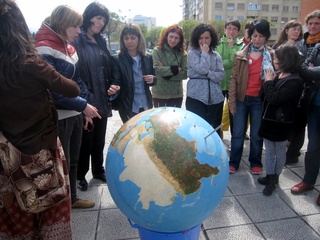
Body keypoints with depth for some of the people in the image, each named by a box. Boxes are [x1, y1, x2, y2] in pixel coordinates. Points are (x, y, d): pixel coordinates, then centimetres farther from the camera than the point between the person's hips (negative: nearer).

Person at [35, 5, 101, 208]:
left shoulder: (68, 47, 12)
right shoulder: (45, 50, -14)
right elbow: (54, 90, -20)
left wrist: (85, 108, 5)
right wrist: (83, 105, -19)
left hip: (75, 114, 8)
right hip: (59, 118, -8)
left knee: (73, 160, 18)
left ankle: (72, 198, 37)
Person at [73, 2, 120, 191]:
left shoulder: (101, 41, 13)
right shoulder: (77, 40, -9)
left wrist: (113, 85, 0)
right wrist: (84, 98, -19)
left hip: (102, 99, 6)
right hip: (86, 101, -6)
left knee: (99, 139, 17)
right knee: (85, 140, 7)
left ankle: (99, 170, 36)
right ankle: (81, 175, 28)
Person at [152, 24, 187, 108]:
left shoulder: (183, 53, 2)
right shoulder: (157, 50, -4)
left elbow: (185, 73, -7)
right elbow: (156, 69, -18)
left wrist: (166, 74, -14)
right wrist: (175, 69, -13)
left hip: (177, 94, 2)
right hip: (159, 94, -2)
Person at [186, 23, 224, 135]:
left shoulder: (216, 55, 11)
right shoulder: (192, 53, 0)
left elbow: (221, 76, 1)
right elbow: (202, 69, -15)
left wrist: (208, 73, -13)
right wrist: (205, 53, -5)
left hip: (215, 98, 4)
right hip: (196, 98, -4)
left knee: (214, 130, 10)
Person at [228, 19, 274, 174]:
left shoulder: (272, 55, 1)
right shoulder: (240, 55, 2)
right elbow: (234, 79, 1)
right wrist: (232, 101, -3)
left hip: (261, 100, 0)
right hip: (242, 98, 1)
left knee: (257, 134, 10)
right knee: (238, 133, 7)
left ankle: (255, 163, 28)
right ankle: (233, 162, 22)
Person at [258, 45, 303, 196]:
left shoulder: (294, 82, -18)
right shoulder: (277, 75, 2)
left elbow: (274, 99, -27)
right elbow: (262, 97, 4)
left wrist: (269, 82, -14)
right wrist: (268, 81, -11)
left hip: (281, 123, -6)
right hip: (268, 119, 7)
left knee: (280, 152, 13)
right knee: (269, 151, 15)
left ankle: (275, 177, 29)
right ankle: (270, 178, 28)